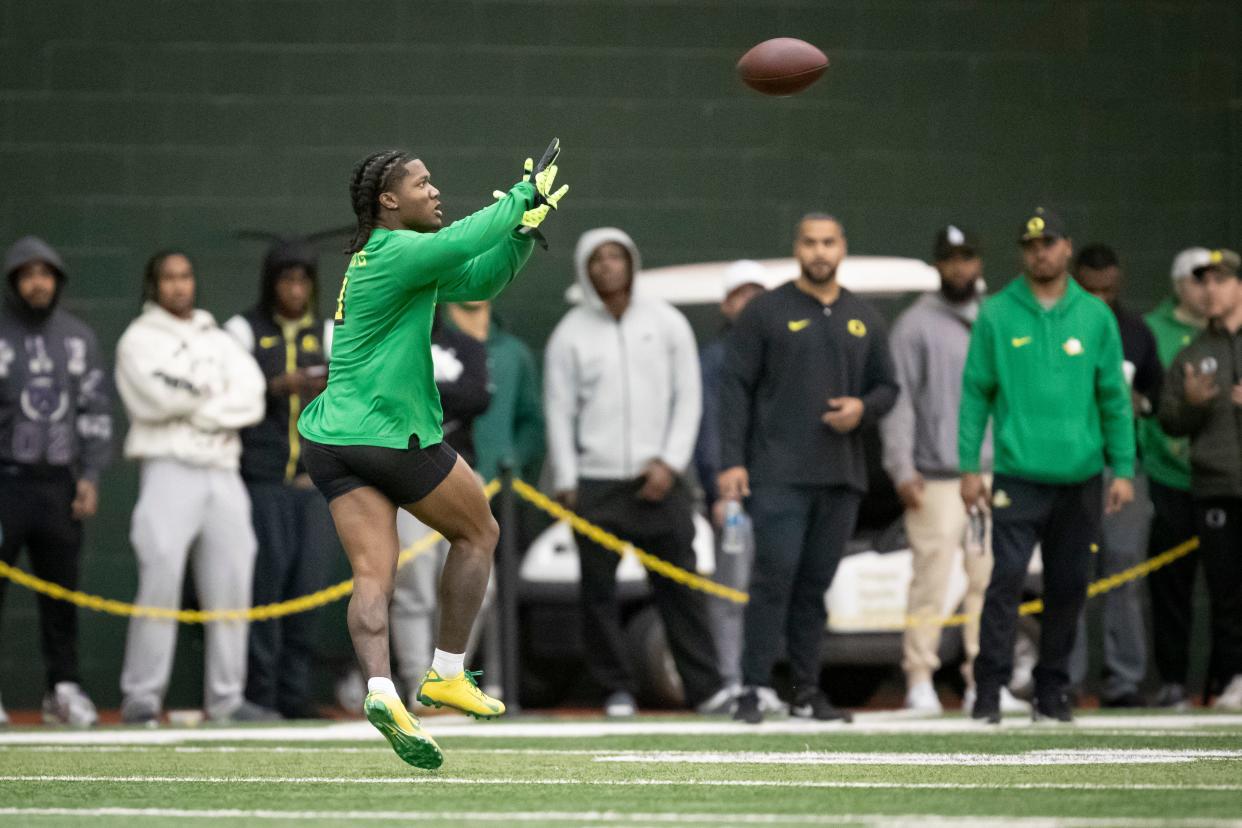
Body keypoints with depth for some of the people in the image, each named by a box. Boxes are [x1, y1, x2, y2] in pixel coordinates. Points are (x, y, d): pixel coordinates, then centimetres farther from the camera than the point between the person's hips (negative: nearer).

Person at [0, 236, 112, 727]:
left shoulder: (78, 337, 12)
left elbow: (96, 410, 14)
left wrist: (90, 475, 5)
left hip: (59, 480, 4)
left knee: (62, 590, 4)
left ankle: (64, 688, 10)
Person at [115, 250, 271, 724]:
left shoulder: (220, 341, 21)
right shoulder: (139, 339, 7)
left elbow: (251, 399, 6)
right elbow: (156, 397, -11)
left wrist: (198, 410, -8)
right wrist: (216, 398, 1)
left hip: (223, 472, 5)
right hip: (169, 468, -5)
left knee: (231, 582, 0)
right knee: (160, 577, -16)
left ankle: (226, 698, 4)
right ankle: (142, 696, -15)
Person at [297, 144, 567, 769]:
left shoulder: (386, 257, 19)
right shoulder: (395, 251, -11)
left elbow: (477, 279, 24)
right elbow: (461, 243, -29)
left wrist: (524, 230, 10)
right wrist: (526, 193, -18)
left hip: (332, 438, 8)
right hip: (393, 435, -8)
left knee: (373, 575, -5)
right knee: (477, 532, 13)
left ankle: (380, 689, -25)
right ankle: (446, 674, 13)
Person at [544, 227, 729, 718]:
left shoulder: (667, 323, 6)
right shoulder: (570, 334, 4)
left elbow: (688, 397, 6)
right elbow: (559, 412, 4)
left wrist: (670, 463, -5)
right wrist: (565, 482, -3)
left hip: (658, 479, 0)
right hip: (595, 483, 0)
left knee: (679, 585, -3)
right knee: (598, 590, -1)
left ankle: (704, 687, -2)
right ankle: (616, 690, 7)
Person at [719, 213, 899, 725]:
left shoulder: (863, 319, 14)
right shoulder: (767, 312, 2)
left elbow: (887, 387, 19)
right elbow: (736, 388, -1)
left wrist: (863, 408, -5)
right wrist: (732, 460, -9)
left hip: (841, 473, 4)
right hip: (779, 472, -4)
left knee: (815, 584, 8)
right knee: (774, 577, -10)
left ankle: (807, 692, 13)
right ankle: (753, 689, -9)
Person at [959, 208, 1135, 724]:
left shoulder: (1095, 316, 7)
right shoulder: (997, 315, 1)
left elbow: (1114, 397, 8)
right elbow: (975, 393, 2)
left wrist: (1123, 469, 3)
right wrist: (969, 466, -4)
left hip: (1080, 478, 3)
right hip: (1018, 476, -3)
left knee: (1068, 587, 7)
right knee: (1007, 578, -13)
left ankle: (1052, 691, 17)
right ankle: (989, 690, -10)